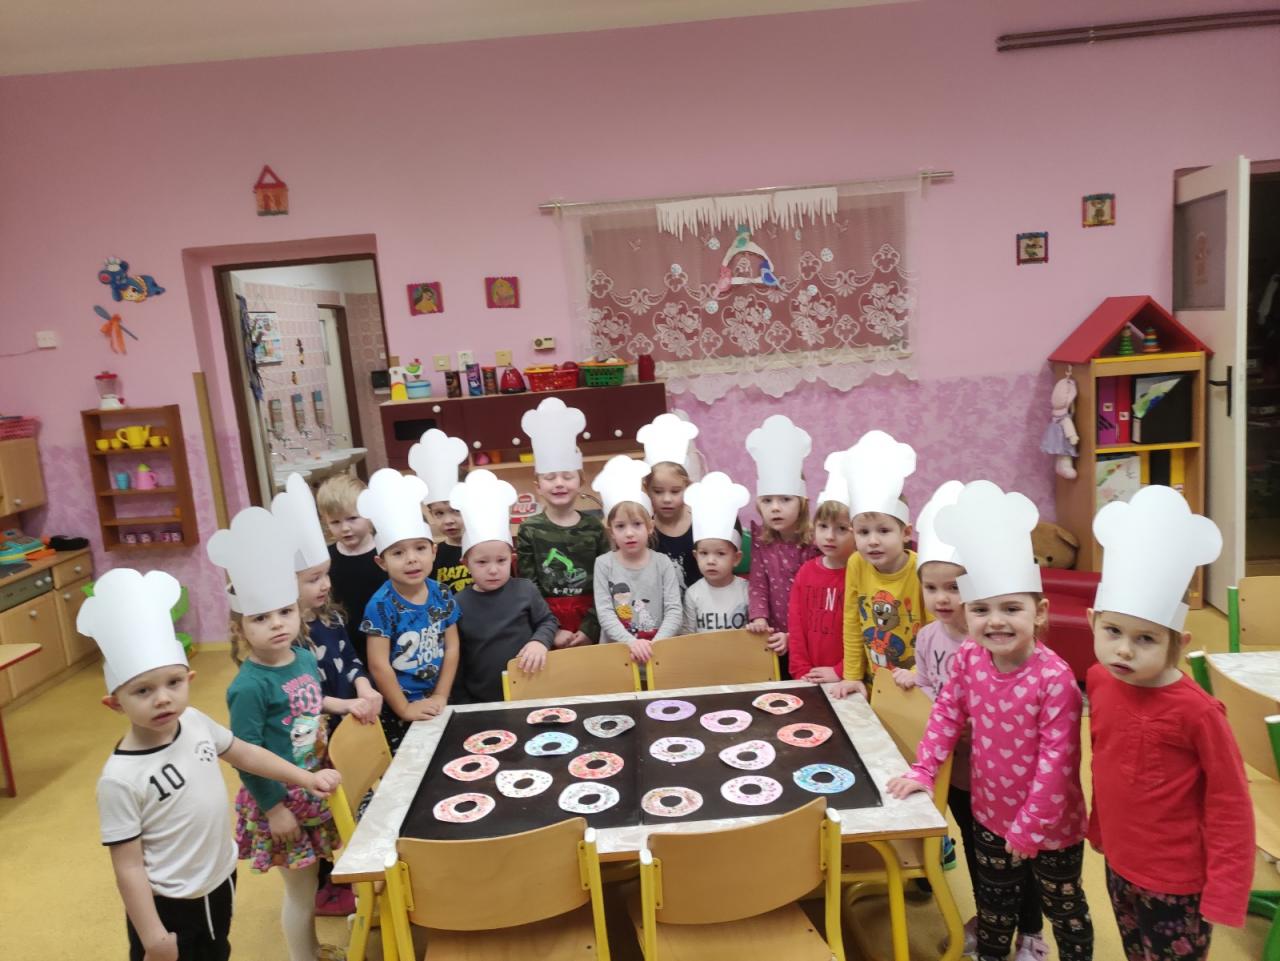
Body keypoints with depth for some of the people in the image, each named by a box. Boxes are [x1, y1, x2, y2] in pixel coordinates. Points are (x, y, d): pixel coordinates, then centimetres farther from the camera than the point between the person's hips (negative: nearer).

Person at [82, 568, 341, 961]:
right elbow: (127, 867, -19)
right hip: (168, 903, -6)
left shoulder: (195, 723, -11)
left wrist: (306, 778, 8)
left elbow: (245, 753, 6)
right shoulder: (120, 778, -26)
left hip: (220, 880, 6)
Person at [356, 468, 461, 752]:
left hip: (435, 703, 4)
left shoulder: (441, 595, -2)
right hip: (396, 710, -4)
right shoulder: (381, 605, -15)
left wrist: (440, 698, -4)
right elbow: (378, 666, -15)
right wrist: (405, 709, -12)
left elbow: (451, 649, 1)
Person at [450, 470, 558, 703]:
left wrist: (540, 642, -16)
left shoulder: (525, 590, -9)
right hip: (481, 702, 0)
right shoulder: (458, 605, -8)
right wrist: (463, 704, 4)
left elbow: (548, 621, 4)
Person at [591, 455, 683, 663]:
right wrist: (631, 642, -19)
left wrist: (655, 644, -18)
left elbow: (674, 610, -4)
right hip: (615, 650, 0)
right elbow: (604, 612, -6)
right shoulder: (604, 564, 1)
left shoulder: (663, 563, 2)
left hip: (658, 650, 0)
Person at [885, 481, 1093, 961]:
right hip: (991, 814, 4)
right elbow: (948, 714, 2)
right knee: (994, 905, 24)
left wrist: (1030, 827, -19)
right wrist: (923, 771, -3)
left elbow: (1057, 759, -24)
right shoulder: (968, 659, -12)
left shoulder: (1054, 678, -28)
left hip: (1049, 824, -4)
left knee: (1063, 908, 21)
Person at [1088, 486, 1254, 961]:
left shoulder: (1195, 711, -25)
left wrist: (1225, 891, -15)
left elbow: (1230, 804, -17)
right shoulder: (1098, 680, -8)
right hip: (1119, 867, 6)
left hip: (1177, 885, -5)